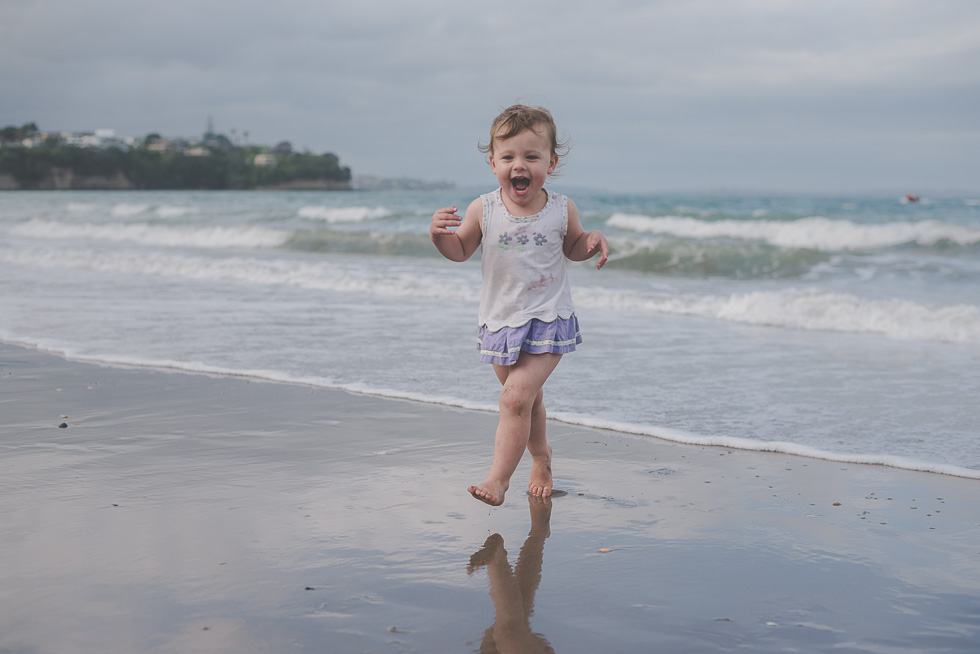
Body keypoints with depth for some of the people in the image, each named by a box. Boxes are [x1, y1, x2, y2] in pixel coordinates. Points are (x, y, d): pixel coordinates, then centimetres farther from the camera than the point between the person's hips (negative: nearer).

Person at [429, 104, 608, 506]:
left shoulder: (561, 210, -7)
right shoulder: (483, 210, -8)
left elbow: (573, 246, 12)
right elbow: (460, 251, 4)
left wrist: (593, 243, -9)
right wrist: (440, 235, -16)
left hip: (548, 320, -3)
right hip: (500, 320, 3)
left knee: (515, 397, -16)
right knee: (527, 398, 19)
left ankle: (498, 478, -10)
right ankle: (540, 455, 45)